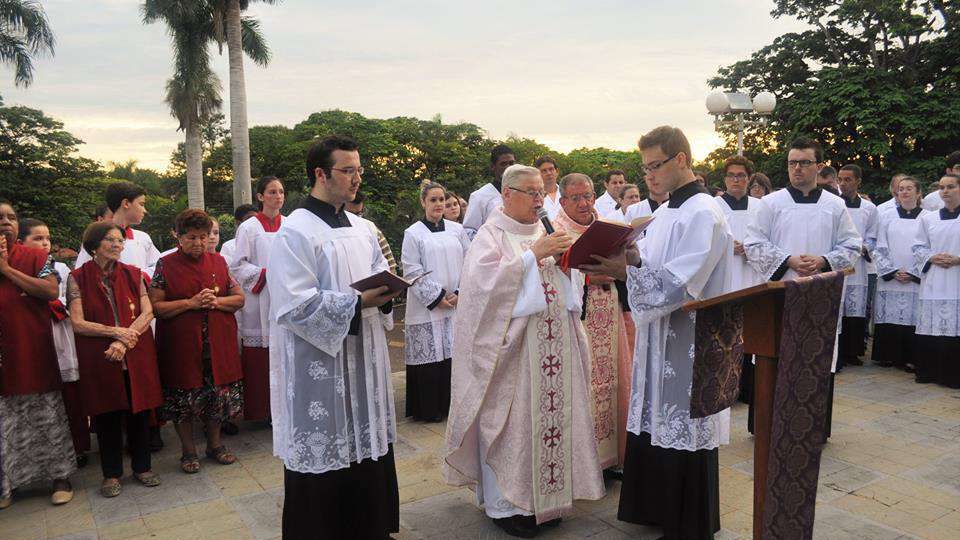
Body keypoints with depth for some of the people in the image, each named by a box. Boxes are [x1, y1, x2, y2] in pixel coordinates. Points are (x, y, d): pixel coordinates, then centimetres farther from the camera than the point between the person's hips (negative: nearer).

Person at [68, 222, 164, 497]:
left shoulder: (133, 274, 6)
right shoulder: (78, 278, 0)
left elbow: (147, 313, -3)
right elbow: (78, 323, -6)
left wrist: (124, 341, -15)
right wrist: (115, 331, -17)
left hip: (137, 355, 2)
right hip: (99, 358, -1)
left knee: (139, 410, 7)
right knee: (107, 415, 7)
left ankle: (142, 466, 22)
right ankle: (112, 473, 21)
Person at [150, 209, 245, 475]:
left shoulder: (218, 262, 8)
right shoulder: (166, 265, -1)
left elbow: (239, 298, 8)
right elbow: (154, 306, -7)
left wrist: (217, 301, -11)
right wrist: (191, 303, -17)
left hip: (218, 344, 3)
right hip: (181, 346, -2)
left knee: (219, 393, 8)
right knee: (183, 398, 4)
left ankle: (214, 444, 27)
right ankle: (188, 450, 22)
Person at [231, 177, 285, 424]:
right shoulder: (249, 228, -1)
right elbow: (238, 266, -3)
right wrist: (266, 274, -13)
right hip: (259, 300, -3)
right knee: (260, 357, -2)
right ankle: (260, 409, 9)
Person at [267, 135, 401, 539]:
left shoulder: (361, 229, 11)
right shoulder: (295, 232, -12)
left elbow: (379, 279, 18)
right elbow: (293, 306, -18)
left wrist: (386, 295, -5)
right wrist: (358, 302, -22)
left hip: (363, 359, 7)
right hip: (319, 367, -7)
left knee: (367, 447, 14)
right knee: (324, 461, 3)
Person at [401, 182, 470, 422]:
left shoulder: (456, 229, 9)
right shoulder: (413, 233, -1)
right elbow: (412, 271, -5)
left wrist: (459, 293, -3)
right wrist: (437, 297, -9)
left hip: (457, 304, 3)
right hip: (426, 307, -3)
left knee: (453, 354, 4)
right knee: (429, 356, -1)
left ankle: (451, 403, 17)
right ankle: (429, 409, 10)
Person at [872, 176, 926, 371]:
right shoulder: (887, 217, 9)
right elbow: (880, 249, 7)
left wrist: (913, 274, -8)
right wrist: (892, 272, -5)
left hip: (917, 281, -1)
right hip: (889, 281, 2)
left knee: (913, 319, -2)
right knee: (888, 320, 1)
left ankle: (910, 359, 7)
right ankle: (888, 356, 11)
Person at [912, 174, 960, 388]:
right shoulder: (928, 219, 13)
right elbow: (918, 248, 14)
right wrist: (932, 258, -4)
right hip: (933, 284, 3)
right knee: (929, 330, 2)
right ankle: (929, 372, 13)